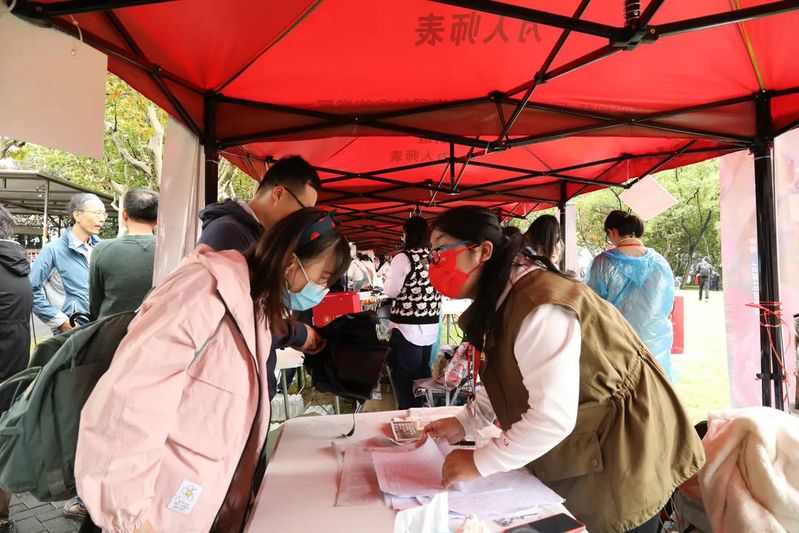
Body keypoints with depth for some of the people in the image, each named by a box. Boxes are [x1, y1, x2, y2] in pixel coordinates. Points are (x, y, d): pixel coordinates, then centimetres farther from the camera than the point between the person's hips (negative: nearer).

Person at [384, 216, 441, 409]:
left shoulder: (403, 257, -14)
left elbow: (391, 292, -7)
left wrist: (389, 279, 10)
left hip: (407, 327, -6)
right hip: (431, 326, 6)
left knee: (405, 379, 5)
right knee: (423, 373, 17)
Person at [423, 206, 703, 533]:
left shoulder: (539, 307, -32)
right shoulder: (503, 299, 1)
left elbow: (553, 417, -33)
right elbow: (513, 379, 11)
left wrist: (479, 462, -23)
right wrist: (465, 423, 3)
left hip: (621, 457, -8)